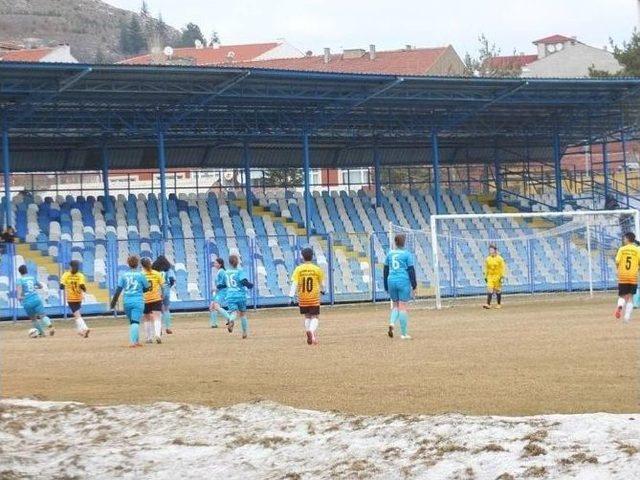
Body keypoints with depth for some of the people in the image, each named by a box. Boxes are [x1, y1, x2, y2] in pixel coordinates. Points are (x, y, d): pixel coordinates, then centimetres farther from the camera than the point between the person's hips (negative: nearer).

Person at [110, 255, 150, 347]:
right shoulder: (140, 275, -3)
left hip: (127, 302, 3)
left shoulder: (123, 275, 2)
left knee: (132, 322, 18)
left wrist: (114, 301, 3)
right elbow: (146, 288, 8)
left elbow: (118, 289, -2)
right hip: (138, 301, -3)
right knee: (135, 321, -6)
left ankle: (136, 341, 22)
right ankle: (133, 341, -20)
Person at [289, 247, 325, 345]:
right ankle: (312, 330, -24)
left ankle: (308, 333, 15)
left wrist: (291, 297, -12)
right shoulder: (317, 269, -5)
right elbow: (322, 283, 5)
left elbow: (294, 284, -12)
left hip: (302, 298, 1)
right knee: (314, 317, 3)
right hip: (314, 298, -1)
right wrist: (322, 291, 26)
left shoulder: (298, 269, -5)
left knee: (307, 317, 20)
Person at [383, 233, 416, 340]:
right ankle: (403, 333, 1)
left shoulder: (389, 254, 8)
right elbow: (411, 270, -6)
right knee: (402, 306, -1)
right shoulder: (407, 254, -4)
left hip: (391, 281, 4)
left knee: (395, 305, 17)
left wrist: (386, 286, 17)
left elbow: (385, 270, 11)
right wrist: (414, 285, 0)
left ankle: (392, 323, -11)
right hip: (403, 282, -4)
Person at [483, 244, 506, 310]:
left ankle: (499, 304, 16)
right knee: (489, 290, -9)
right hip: (490, 276, 3)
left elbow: (503, 267, -5)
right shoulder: (487, 259, 7)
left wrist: (502, 276, -12)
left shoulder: (499, 258, -5)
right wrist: (485, 276, 10)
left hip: (497, 276, -3)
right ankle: (488, 304, -15)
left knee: (498, 291, 4)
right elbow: (486, 268, 13)